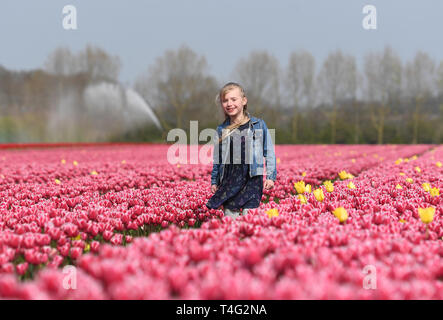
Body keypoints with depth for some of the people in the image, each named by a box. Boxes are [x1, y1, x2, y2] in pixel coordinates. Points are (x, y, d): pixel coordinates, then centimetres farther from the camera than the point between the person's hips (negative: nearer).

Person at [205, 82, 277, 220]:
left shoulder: (258, 125, 1)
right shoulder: (221, 130, 8)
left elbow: (269, 152, 6)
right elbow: (217, 158, 17)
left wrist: (271, 176, 0)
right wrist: (214, 181, 16)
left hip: (252, 180, -2)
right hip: (229, 182, 3)